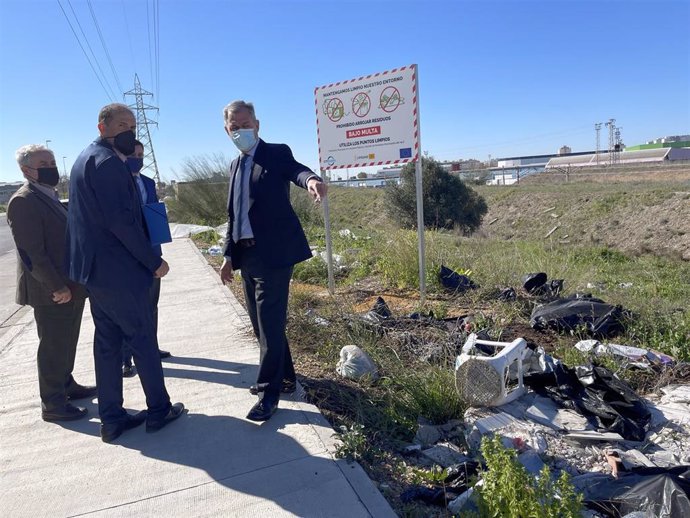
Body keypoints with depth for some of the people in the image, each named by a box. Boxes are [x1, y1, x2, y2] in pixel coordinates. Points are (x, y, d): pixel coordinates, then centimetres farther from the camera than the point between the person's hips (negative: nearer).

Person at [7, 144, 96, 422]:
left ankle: (66, 384, 35)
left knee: (66, 342, 19)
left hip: (70, 287, 9)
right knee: (53, 347, 2)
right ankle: (52, 404, 14)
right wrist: (56, 286, -21)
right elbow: (32, 252, -20)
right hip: (51, 292, -9)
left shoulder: (50, 196, 14)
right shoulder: (23, 201, -15)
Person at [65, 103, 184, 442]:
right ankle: (159, 411, 16)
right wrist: (154, 261, -16)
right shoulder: (107, 161, -16)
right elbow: (121, 220, -23)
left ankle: (111, 418, 21)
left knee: (108, 340, 12)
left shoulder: (87, 158, 16)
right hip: (117, 269, -10)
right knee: (143, 338, 3)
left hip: (94, 267, 10)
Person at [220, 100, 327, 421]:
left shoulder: (277, 153, -2)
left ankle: (269, 392, 6)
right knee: (260, 321, 14)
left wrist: (310, 179, -49)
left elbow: (296, 170, -25)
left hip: (273, 253, -8)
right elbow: (233, 215, 19)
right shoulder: (235, 166, 18)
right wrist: (229, 255, 13)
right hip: (247, 255, 8)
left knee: (270, 322, -5)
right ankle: (284, 377, 30)